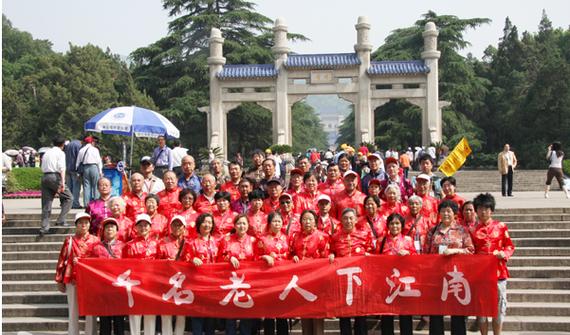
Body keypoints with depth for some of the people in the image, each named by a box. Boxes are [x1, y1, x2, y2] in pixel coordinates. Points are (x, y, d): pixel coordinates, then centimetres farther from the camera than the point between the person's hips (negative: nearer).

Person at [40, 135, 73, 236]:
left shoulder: (46, 153, 21)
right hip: (55, 177, -6)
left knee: (46, 203, 7)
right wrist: (62, 183, -18)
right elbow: (62, 168, -11)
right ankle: (61, 220, -3)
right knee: (68, 197, 7)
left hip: (44, 177, 6)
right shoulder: (60, 153, 2)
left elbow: (43, 168, 17)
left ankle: (44, 227, 2)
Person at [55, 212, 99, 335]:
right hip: (72, 279, -1)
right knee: (73, 311, 3)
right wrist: (59, 280, 1)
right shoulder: (69, 241, 5)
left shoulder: (95, 240, 6)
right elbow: (62, 260, 4)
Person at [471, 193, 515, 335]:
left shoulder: (501, 226, 4)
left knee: (498, 306, 3)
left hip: (498, 271, 0)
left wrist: (504, 253, -13)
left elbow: (510, 246, 6)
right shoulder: (473, 229, 5)